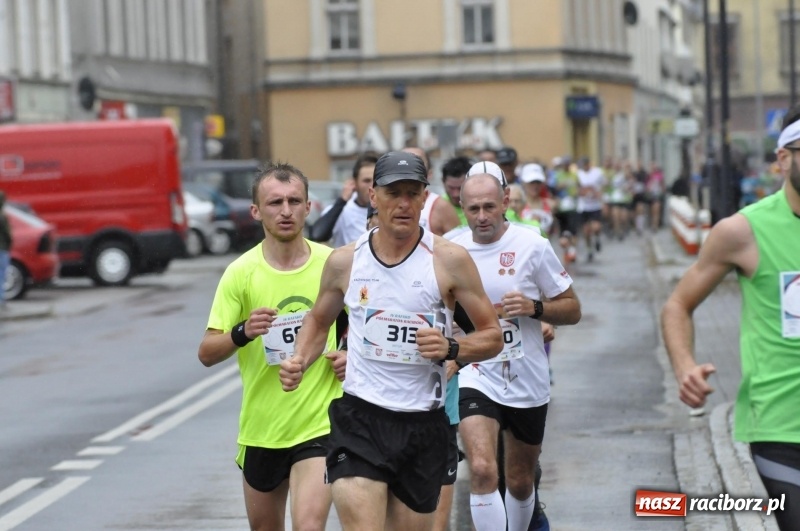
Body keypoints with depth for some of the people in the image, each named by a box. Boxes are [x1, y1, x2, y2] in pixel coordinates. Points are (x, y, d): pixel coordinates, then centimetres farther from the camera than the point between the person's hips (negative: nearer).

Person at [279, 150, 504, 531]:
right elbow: (319, 319, 21)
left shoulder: (450, 260, -3)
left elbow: (492, 336, 2)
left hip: (423, 424, 0)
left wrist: (451, 349, -18)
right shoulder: (344, 261, 3)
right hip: (360, 417, 0)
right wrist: (299, 362, 2)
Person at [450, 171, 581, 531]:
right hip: (476, 377, 0)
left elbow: (572, 310, -4)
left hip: (527, 383, 0)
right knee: (482, 470, -22)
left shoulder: (533, 247, -8)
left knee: (520, 482, 14)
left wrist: (533, 308, -21)